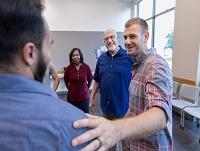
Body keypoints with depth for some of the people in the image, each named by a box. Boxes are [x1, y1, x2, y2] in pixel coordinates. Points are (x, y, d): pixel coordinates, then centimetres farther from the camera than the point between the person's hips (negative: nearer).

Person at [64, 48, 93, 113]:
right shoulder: (68, 68, -10)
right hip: (72, 97, 0)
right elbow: (66, 81, 7)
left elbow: (90, 80, 7)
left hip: (84, 96, 0)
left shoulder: (86, 67, -9)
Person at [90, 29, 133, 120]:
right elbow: (97, 80, 13)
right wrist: (92, 98, 11)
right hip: (105, 106, 5)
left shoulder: (129, 56, -9)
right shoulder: (101, 58, 6)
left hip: (123, 107, -4)